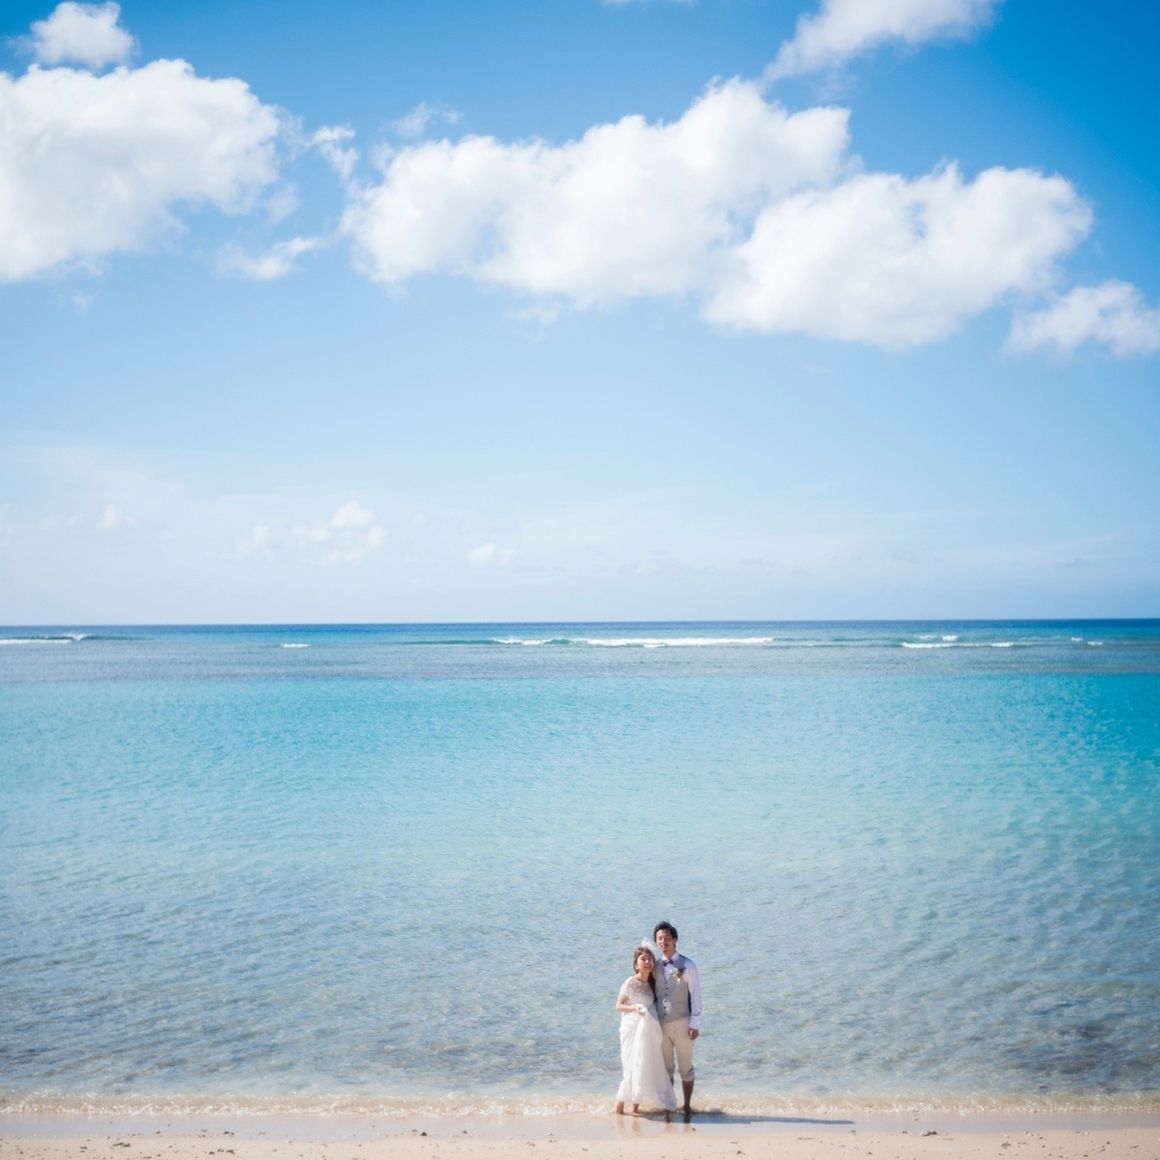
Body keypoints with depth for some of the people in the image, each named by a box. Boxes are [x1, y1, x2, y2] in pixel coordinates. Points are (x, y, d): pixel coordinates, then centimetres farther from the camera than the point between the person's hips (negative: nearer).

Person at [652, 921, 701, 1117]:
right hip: (660, 1025, 4)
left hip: (682, 1023, -4)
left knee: (685, 1067, 6)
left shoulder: (687, 965, -5)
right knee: (665, 1068, 11)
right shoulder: (656, 967, 6)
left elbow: (695, 996, -6)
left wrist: (695, 1025, -11)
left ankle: (687, 1105, 15)